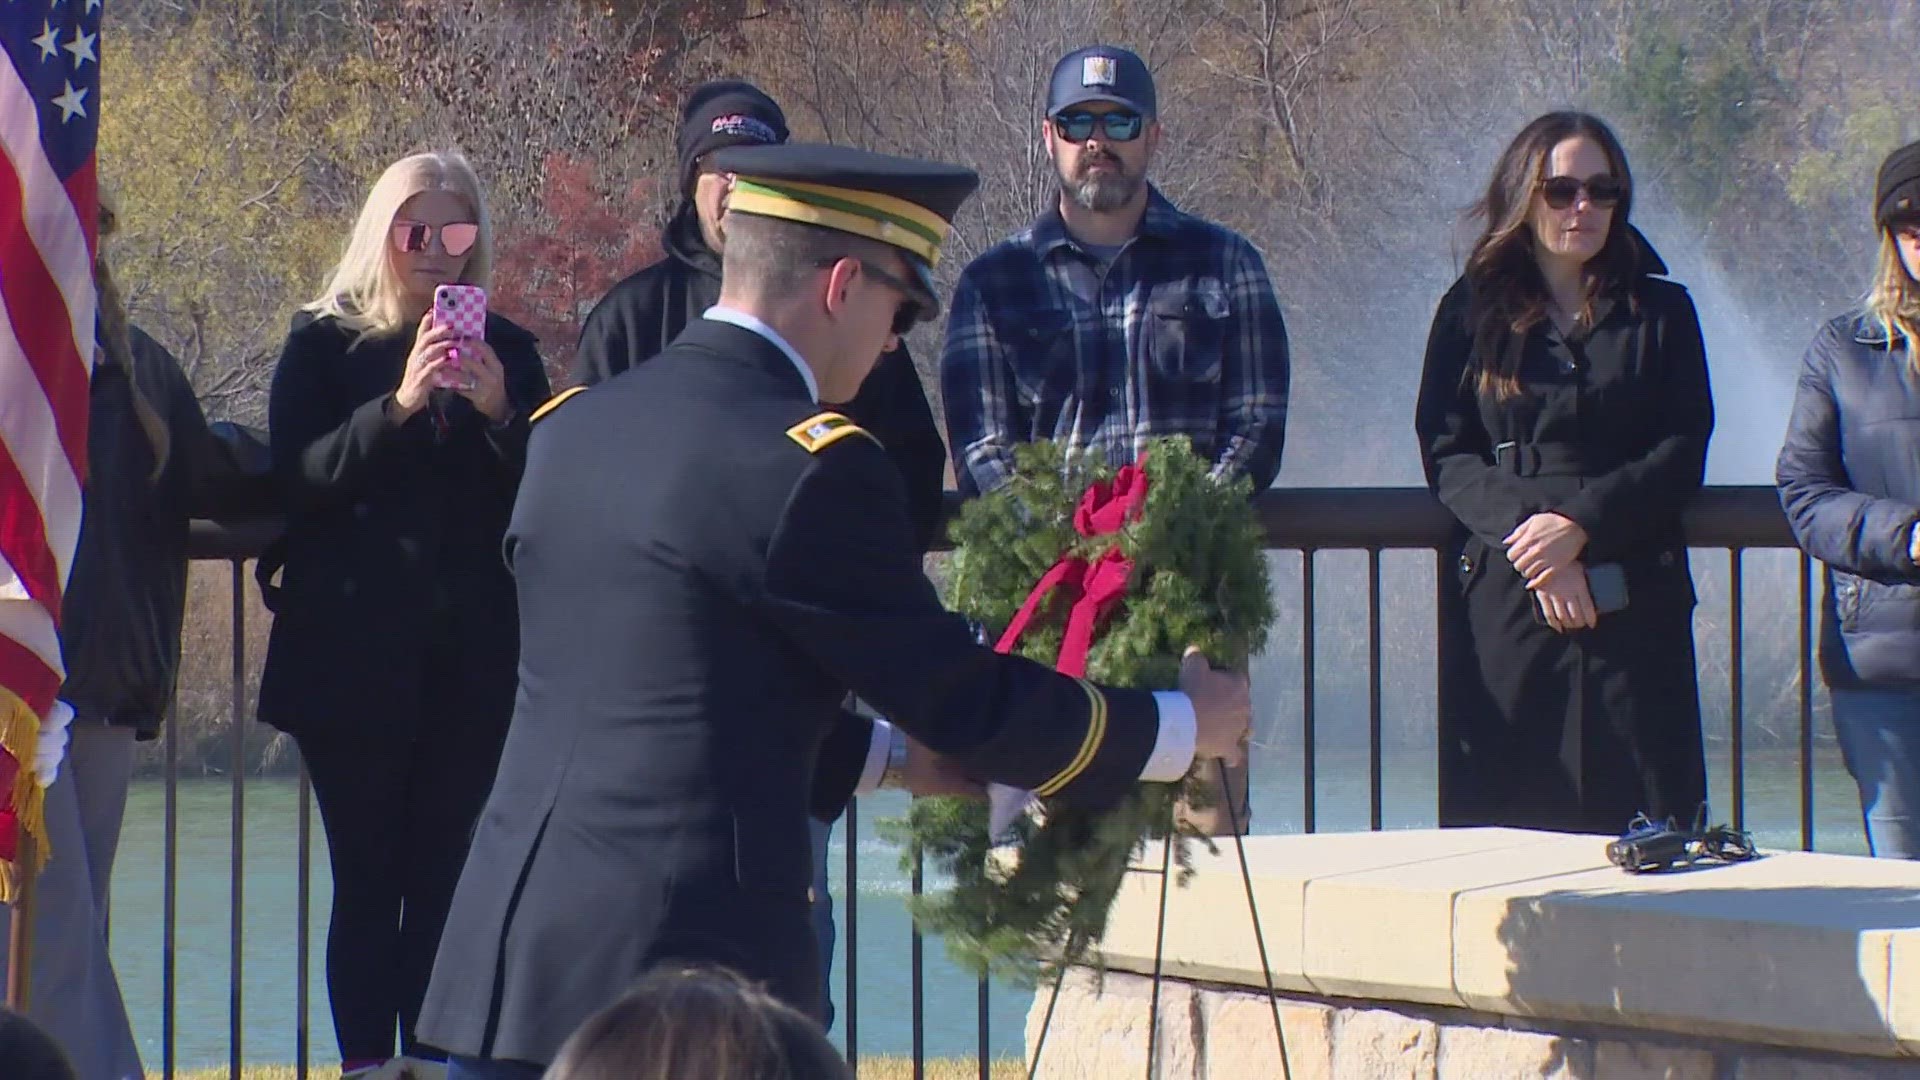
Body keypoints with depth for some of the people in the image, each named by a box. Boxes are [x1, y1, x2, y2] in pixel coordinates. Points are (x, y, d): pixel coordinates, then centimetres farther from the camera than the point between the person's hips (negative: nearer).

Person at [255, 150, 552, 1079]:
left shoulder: (505, 351, 11)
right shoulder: (325, 344, 6)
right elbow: (298, 477, -7)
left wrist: (499, 412, -13)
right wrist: (399, 405, -20)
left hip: (475, 652, 2)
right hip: (354, 647, -2)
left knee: (446, 865, -1)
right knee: (367, 871, -4)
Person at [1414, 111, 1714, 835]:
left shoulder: (1661, 313, 12)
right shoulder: (1471, 312, 11)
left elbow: (1681, 456, 4)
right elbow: (1445, 455, 4)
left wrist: (1582, 523, -12)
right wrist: (1527, 536, -13)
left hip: (1630, 605, 0)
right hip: (1501, 605, 0)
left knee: (1637, 820, -6)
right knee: (1503, 820, -7)